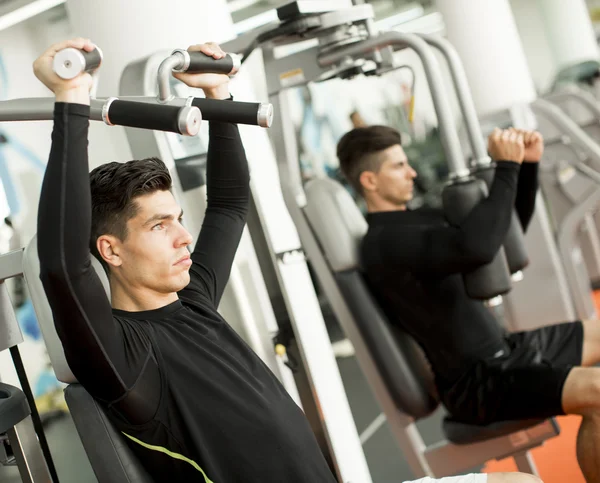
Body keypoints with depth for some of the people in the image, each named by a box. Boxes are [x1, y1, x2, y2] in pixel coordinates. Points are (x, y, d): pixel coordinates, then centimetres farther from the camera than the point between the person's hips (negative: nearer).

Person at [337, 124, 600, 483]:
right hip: (477, 383, -10)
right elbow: (476, 248, -34)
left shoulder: (424, 219, 12)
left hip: (506, 348, 10)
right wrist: (506, 167, -26)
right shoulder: (385, 242, -19)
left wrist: (528, 165, 3)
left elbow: (512, 229, 18)